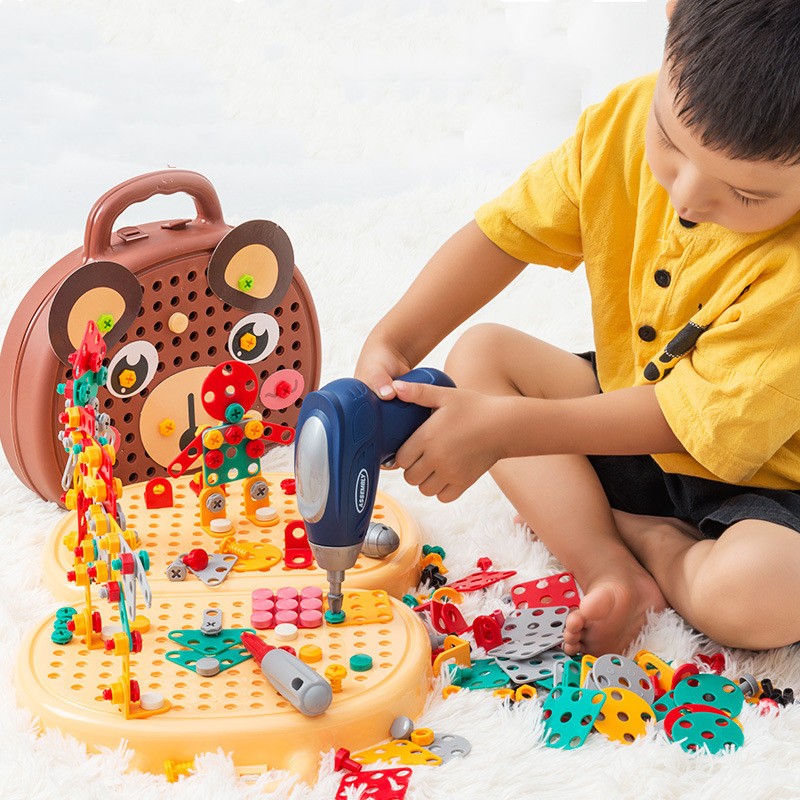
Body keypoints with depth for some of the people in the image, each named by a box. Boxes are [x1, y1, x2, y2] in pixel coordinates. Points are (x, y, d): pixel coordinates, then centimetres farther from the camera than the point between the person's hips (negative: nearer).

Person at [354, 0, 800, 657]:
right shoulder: (624, 122, -17)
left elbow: (699, 422, -28)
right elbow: (507, 232, -7)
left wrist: (504, 428, -31)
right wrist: (391, 344, -21)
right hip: (636, 405, 7)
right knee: (480, 353, -5)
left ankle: (649, 540, -1)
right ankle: (607, 567, -18)